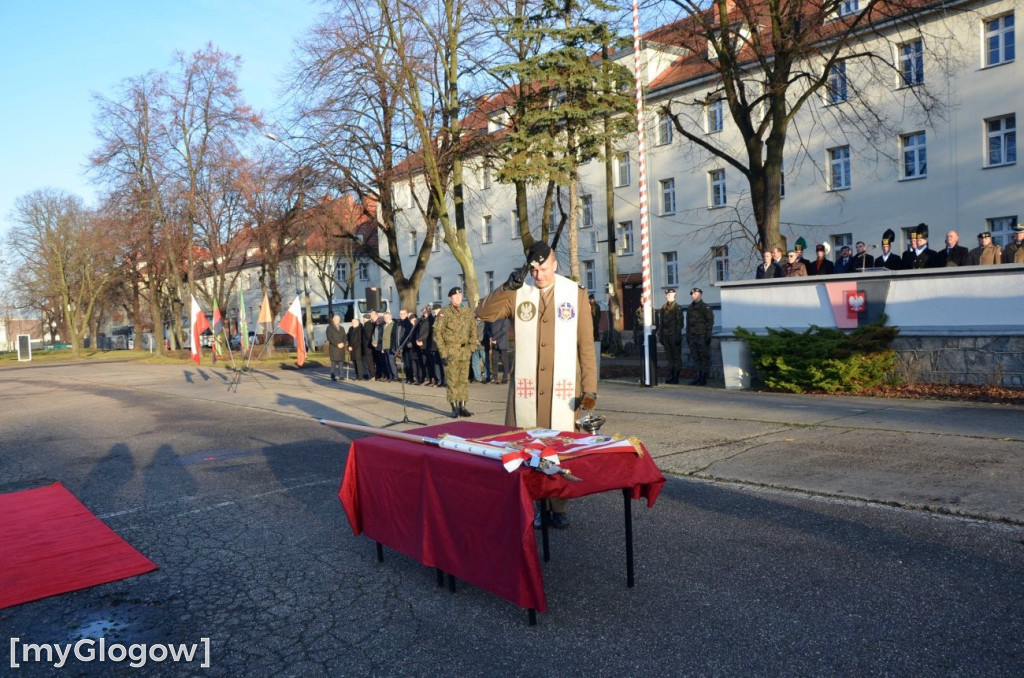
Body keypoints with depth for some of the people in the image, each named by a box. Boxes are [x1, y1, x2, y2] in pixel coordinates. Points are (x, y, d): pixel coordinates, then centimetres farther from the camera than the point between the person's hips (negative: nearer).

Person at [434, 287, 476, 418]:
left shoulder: (468, 313, 9)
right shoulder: (444, 313, -4)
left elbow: (473, 332, 17)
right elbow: (437, 333, -6)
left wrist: (471, 348, 6)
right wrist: (443, 353, -10)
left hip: (465, 352, 4)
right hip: (451, 352, -4)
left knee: (464, 380, 6)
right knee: (452, 381, -1)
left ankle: (462, 407, 13)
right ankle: (454, 408, 6)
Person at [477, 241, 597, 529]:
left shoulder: (576, 294, 2)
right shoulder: (518, 294, 4)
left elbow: (586, 346, 1)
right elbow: (484, 313, -7)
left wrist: (589, 388, -3)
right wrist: (508, 287, -19)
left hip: (563, 388, -1)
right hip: (526, 387, 1)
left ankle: (559, 508, 20)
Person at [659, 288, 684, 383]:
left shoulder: (678, 308, -5)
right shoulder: (663, 308, 13)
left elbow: (679, 323, -10)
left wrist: (678, 336, -15)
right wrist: (661, 335, 11)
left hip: (674, 336, -6)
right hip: (666, 336, 6)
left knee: (677, 357, 0)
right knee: (669, 357, 9)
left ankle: (676, 378, 2)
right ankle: (670, 377, 13)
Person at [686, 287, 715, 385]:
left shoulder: (706, 307, -4)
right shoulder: (690, 308, 16)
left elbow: (710, 322, -8)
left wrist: (708, 336, -14)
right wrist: (687, 336, 15)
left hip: (702, 336, -7)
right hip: (693, 336, 7)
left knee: (704, 357, -3)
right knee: (695, 357, 7)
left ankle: (704, 378, -1)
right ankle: (699, 376, 13)